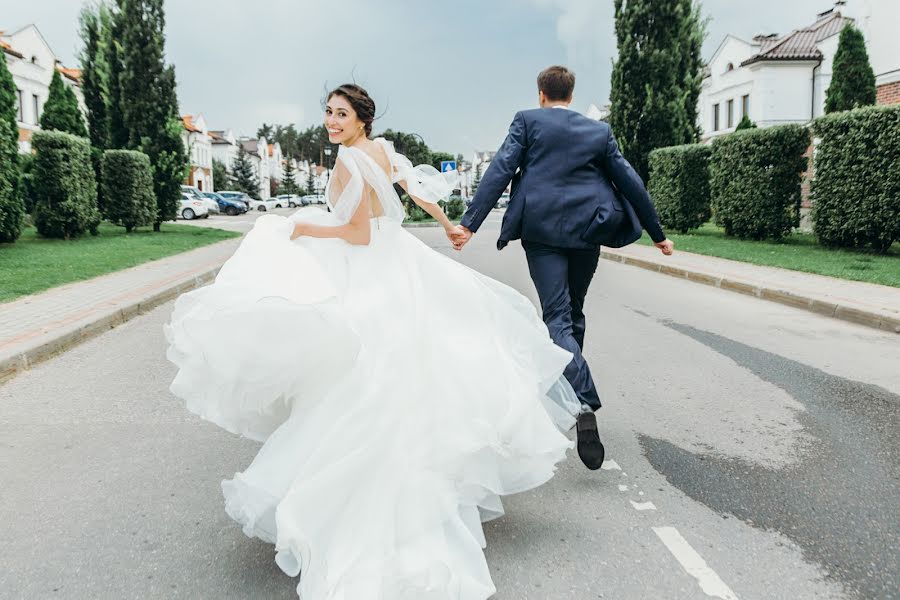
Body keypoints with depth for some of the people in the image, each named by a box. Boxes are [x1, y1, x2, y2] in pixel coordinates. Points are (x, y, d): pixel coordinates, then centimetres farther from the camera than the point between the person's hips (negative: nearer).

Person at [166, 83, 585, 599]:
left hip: (373, 282, -9)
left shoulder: (351, 160, -16)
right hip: (401, 265, 9)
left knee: (372, 389, -5)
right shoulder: (384, 150, 8)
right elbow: (418, 191, 20)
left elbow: (359, 233, -19)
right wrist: (449, 225, 35)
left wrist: (305, 229, -8)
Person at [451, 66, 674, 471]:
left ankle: (584, 407, -22)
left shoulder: (528, 120, 5)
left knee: (558, 318, -5)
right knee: (573, 314, 19)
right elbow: (629, 182, 13)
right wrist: (657, 233, 21)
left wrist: (469, 223, -10)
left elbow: (500, 171, -6)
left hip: (542, 229, -3)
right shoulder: (599, 131, 13)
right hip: (587, 229, 4)